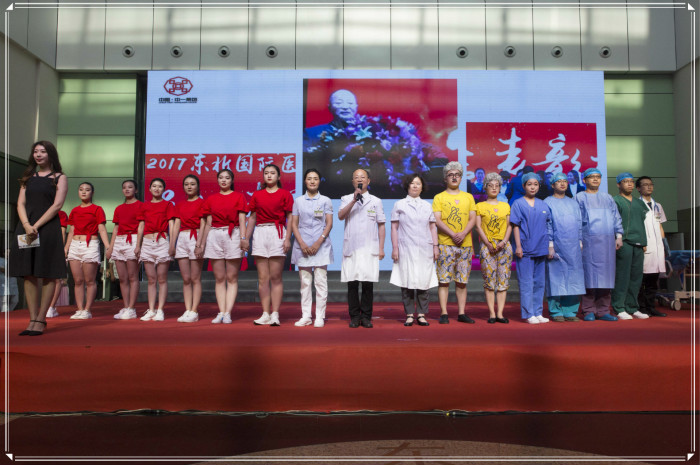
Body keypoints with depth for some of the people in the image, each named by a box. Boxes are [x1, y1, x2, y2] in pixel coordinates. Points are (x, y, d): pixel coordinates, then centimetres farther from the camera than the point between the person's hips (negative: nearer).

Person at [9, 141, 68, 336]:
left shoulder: (59, 177, 6)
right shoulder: (28, 177, 18)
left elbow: (57, 205, -5)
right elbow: (21, 204, 10)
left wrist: (36, 226, -14)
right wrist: (26, 225, -9)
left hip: (48, 227, -4)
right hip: (26, 227, 4)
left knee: (48, 275, -4)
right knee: (29, 275, 2)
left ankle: (41, 320, 1)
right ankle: (32, 320, 7)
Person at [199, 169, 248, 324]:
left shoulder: (238, 196, 6)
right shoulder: (211, 199, 14)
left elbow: (242, 220, -2)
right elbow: (208, 223, 13)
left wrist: (243, 238, -16)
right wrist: (201, 244, 10)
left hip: (233, 236, -3)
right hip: (214, 236, 3)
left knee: (231, 278, -2)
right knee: (219, 278, 3)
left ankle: (227, 313, -3)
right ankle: (221, 312, 5)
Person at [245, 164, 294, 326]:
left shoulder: (285, 194, 5)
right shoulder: (257, 195, 14)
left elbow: (289, 218, 2)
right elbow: (252, 217, 15)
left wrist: (288, 238, -8)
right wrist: (245, 238, 8)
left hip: (277, 233, -3)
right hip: (260, 234, 3)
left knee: (275, 277, -4)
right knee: (263, 278, 2)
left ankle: (275, 314, -1)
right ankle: (265, 314, 7)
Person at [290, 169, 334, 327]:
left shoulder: (325, 200, 7)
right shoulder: (298, 201, 11)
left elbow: (329, 223, 1)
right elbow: (294, 224, 6)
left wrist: (318, 242, -10)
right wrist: (302, 243, -8)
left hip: (320, 246, -1)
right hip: (302, 246, 2)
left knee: (321, 281, -3)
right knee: (305, 282, 4)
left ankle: (320, 317, 2)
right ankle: (305, 316, 10)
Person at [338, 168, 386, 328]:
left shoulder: (376, 201, 12)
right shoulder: (346, 199, 11)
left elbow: (381, 225, 10)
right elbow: (340, 216, -7)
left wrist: (381, 248, 3)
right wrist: (354, 200, -16)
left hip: (370, 248, 0)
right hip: (351, 247, 0)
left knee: (368, 282, -1)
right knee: (352, 283, 0)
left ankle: (366, 316, 8)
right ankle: (354, 316, 10)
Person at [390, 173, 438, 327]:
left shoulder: (427, 206, 15)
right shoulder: (399, 205, 7)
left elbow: (433, 227, 15)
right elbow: (394, 228, 4)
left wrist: (435, 246, 7)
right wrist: (395, 248, -3)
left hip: (425, 249, 2)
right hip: (406, 249, -2)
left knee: (423, 281, 0)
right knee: (407, 281, -4)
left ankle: (421, 314, 7)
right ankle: (409, 314, 4)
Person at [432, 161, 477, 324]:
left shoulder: (468, 197, 16)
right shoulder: (439, 197, 6)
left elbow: (473, 219, 8)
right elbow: (437, 220, -4)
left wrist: (463, 234, -10)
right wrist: (452, 234, -16)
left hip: (465, 244, 3)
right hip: (446, 244, -3)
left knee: (462, 281, 6)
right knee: (444, 280, -4)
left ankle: (461, 313, 12)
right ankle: (444, 313, 1)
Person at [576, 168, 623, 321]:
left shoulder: (608, 198, 21)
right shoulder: (580, 198, 8)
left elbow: (616, 217, 18)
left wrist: (619, 235, 6)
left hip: (607, 241, 4)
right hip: (589, 241, -4)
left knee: (605, 274, 2)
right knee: (589, 274, -6)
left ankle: (603, 311, 8)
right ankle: (589, 311, -2)